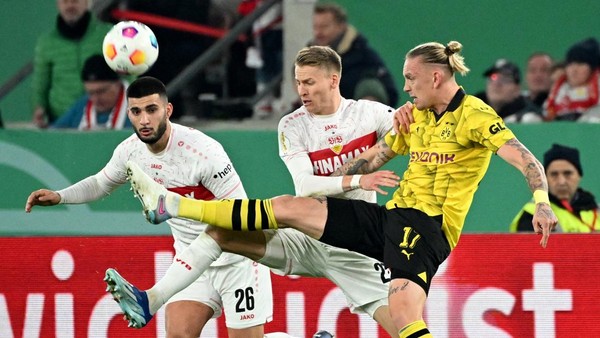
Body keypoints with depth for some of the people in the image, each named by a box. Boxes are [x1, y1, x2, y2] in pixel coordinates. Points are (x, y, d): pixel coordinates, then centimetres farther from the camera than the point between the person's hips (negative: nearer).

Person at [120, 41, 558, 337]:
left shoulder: (475, 116, -7)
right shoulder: (414, 116, 16)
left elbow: (528, 162, -17)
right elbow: (371, 159, 27)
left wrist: (542, 202, -34)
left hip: (430, 225, -7)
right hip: (391, 217, 7)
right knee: (291, 207, 4)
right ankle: (171, 206, 8)